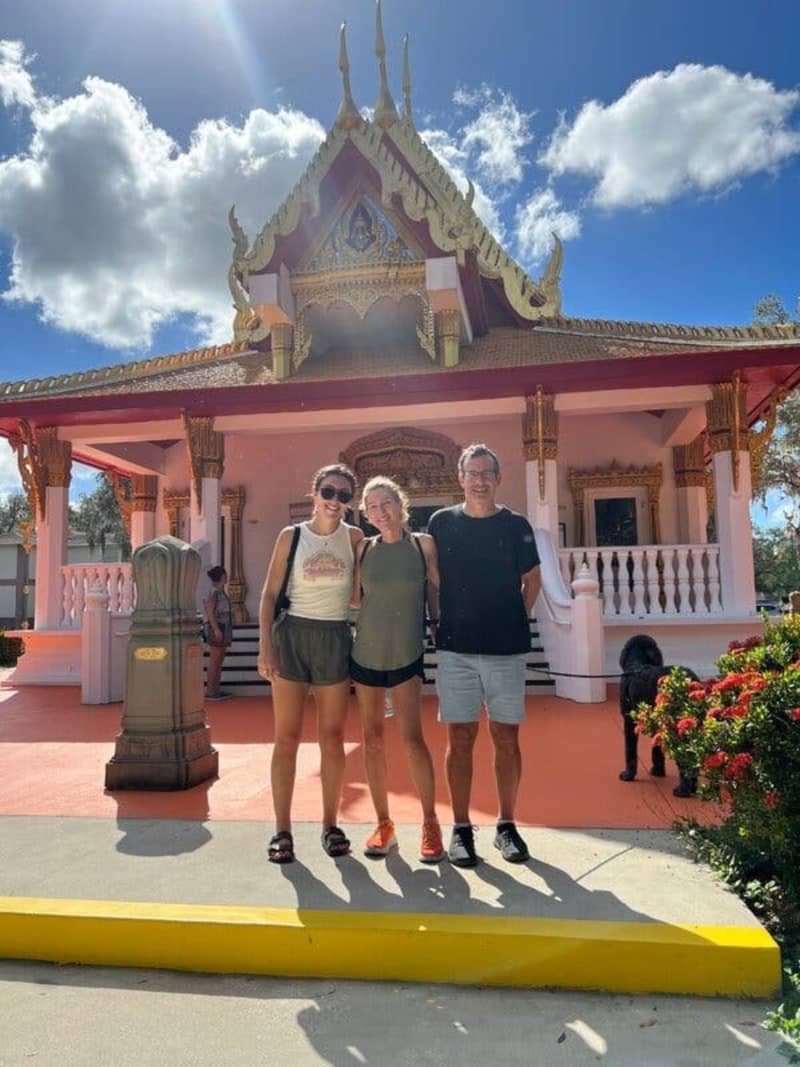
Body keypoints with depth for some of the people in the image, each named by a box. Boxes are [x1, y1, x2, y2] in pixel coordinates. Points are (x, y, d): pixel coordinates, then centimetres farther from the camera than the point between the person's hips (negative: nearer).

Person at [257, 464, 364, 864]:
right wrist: (265, 645, -7)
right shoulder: (291, 536, 1)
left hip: (335, 639, 1)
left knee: (332, 737, 7)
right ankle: (282, 829, 12)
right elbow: (270, 593, 1)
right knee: (287, 737, 3)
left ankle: (330, 824, 20)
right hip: (293, 635, -1)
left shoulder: (354, 537, 3)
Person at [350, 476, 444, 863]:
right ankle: (383, 824, 21)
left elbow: (436, 592, 4)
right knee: (372, 738, 7)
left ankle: (430, 824, 9)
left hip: (406, 653, -2)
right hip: (366, 651, 3)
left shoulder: (422, 544, -1)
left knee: (412, 737, -7)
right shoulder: (364, 549, 3)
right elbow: (356, 597, 8)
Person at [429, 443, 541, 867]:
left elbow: (531, 580, 13)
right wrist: (441, 623, 4)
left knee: (506, 738, 7)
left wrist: (517, 619, 4)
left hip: (506, 647, 1)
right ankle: (461, 829, 16)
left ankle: (506, 826, 21)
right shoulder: (442, 523, 2)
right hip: (456, 648, 0)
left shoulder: (516, 525, 3)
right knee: (460, 738, 4)